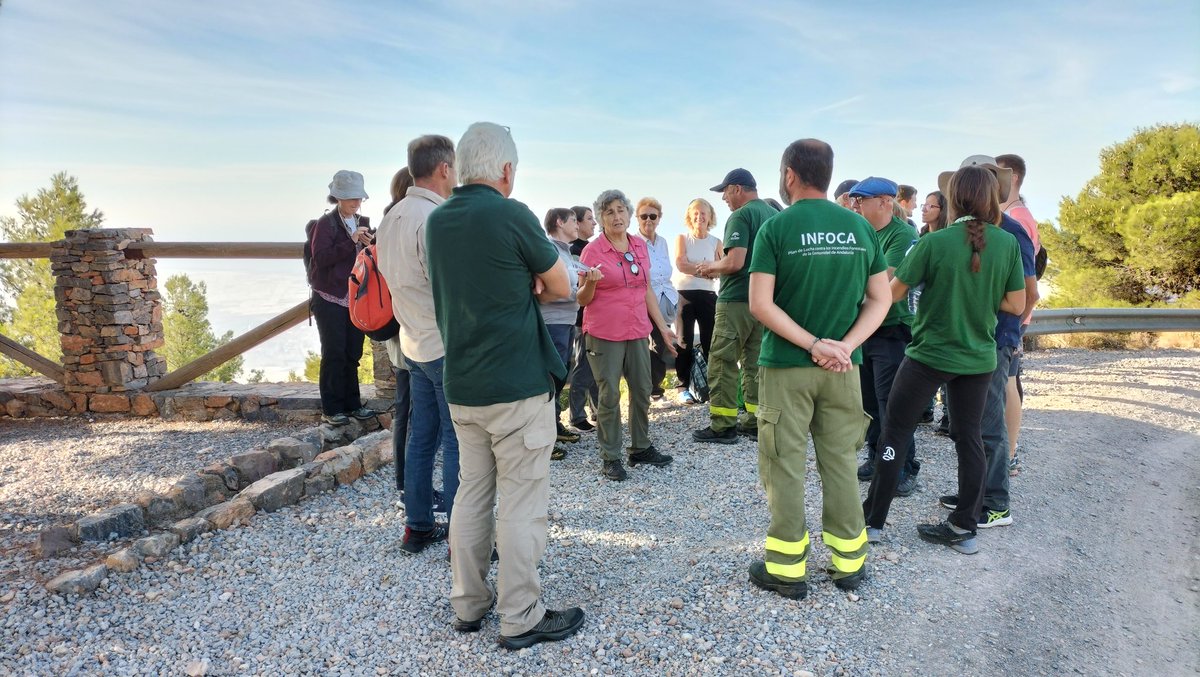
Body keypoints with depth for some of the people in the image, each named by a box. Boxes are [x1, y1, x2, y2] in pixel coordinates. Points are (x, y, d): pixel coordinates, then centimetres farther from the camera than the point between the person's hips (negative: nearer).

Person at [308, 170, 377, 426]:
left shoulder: (363, 222, 11)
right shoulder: (326, 223, -6)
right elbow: (320, 258, -18)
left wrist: (371, 246, -7)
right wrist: (352, 240, -23)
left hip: (356, 298, 5)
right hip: (331, 299, -5)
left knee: (353, 354, 8)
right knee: (334, 354, -2)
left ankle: (352, 404, 17)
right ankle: (331, 409, 6)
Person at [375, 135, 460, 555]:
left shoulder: (392, 218, 11)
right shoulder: (436, 219, -19)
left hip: (413, 344, 9)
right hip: (447, 346, -9)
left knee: (422, 435, 15)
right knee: (458, 442, -1)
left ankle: (417, 528, 24)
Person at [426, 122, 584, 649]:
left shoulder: (436, 221, 7)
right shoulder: (512, 216, -14)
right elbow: (561, 287, -3)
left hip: (461, 385, 7)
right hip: (518, 386, -7)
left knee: (473, 492, 16)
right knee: (522, 503, 2)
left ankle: (468, 604, 26)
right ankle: (520, 619, 12)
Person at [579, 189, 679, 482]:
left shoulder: (640, 246, 7)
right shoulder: (593, 250, -8)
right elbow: (582, 300, -6)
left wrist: (662, 326, 13)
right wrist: (590, 284, -27)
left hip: (638, 331, 6)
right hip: (604, 334, -5)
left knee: (642, 391, 12)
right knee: (609, 396, 0)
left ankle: (641, 448, 28)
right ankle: (610, 458, 11)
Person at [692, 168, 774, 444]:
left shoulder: (741, 216, -12)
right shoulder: (773, 214, 12)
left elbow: (735, 262, -21)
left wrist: (712, 267, -1)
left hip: (737, 300, -8)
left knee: (723, 363, -1)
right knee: (756, 361, 11)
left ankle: (723, 426, 2)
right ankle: (755, 422, 16)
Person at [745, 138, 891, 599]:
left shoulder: (776, 228, -8)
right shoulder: (860, 227, 4)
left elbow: (760, 304, -16)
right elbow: (880, 300, 2)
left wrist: (814, 345, -14)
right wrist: (844, 346, -7)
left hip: (786, 366, -4)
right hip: (843, 368, 4)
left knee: (785, 467, 6)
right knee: (840, 462, 14)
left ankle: (787, 568, 14)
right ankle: (849, 562, 23)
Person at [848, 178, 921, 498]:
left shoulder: (902, 235, -13)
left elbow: (886, 280, -24)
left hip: (890, 331, -7)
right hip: (861, 328, 7)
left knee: (891, 404, -4)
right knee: (868, 401, 13)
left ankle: (906, 469, 7)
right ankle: (876, 459, 26)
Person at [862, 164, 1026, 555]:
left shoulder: (934, 242, -15)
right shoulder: (1008, 243, -4)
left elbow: (893, 293, -9)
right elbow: (1016, 304, 0)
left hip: (930, 354, -4)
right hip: (979, 357, 4)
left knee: (894, 431, 6)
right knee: (968, 436, 13)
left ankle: (873, 520, 12)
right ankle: (964, 528, 20)